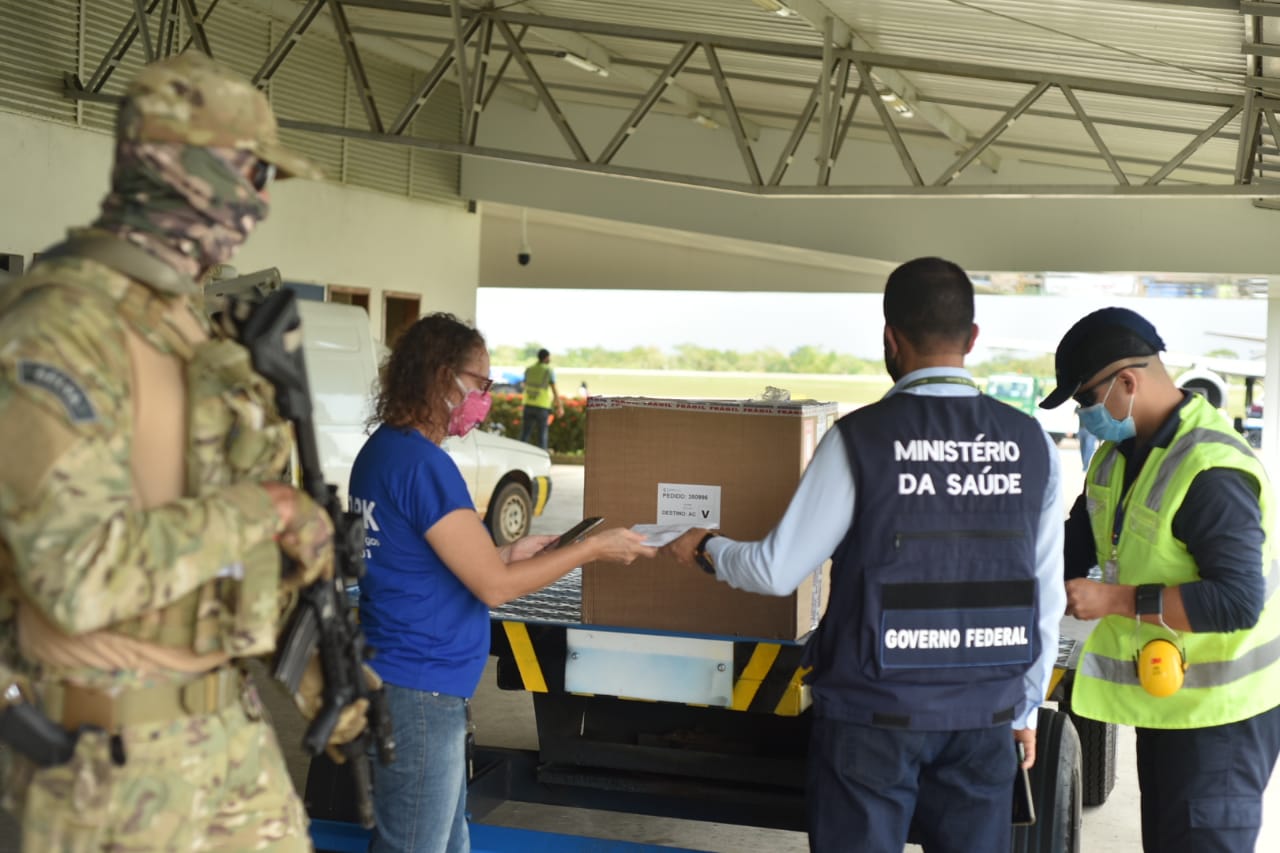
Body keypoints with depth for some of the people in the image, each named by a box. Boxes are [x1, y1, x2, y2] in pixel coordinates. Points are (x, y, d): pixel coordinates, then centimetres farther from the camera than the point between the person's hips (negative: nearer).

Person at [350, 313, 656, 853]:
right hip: (420, 692, -10)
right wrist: (593, 548, -8)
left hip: (393, 681, 10)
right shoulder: (423, 464, -19)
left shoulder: (382, 450, 9)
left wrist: (509, 553, 11)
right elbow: (494, 586, -17)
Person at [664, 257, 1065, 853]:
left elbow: (778, 571, -7)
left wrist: (708, 549, 13)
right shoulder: (1031, 443, -1)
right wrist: (1026, 707, 17)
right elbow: (1047, 596, 5)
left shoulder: (860, 436, -12)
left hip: (876, 713, -3)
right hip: (985, 716, 3)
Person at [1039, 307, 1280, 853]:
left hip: (1219, 711, -9)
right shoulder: (1120, 452, 6)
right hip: (1161, 698, 9)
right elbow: (1074, 547, 13)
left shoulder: (1210, 472, -24)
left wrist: (1117, 600, -27)